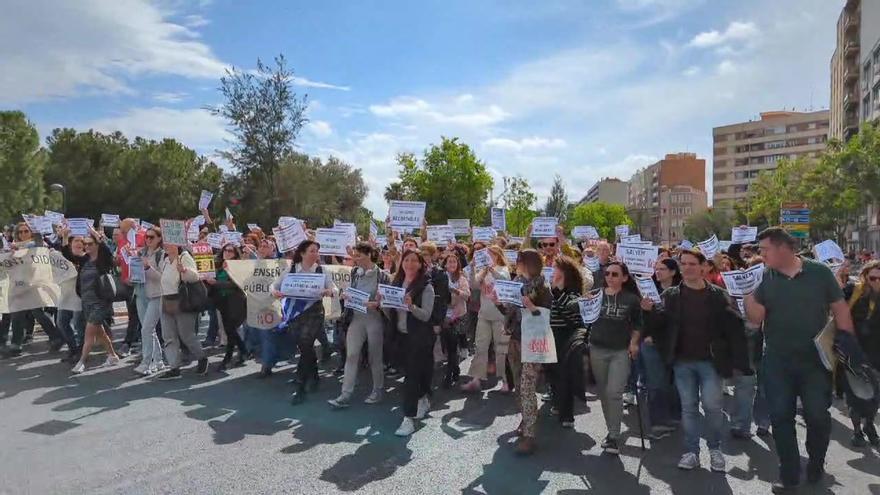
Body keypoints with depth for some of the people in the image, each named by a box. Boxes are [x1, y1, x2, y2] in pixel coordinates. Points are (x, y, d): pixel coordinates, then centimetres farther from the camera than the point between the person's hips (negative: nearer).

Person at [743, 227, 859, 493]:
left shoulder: (819, 272, -2)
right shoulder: (764, 278, 0)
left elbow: (839, 307, 2)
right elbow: (756, 317, -5)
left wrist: (847, 338, -6)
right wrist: (746, 291, -17)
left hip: (815, 360, -1)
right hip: (777, 362, 1)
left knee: (818, 415, 3)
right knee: (781, 417, 4)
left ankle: (816, 466, 31)